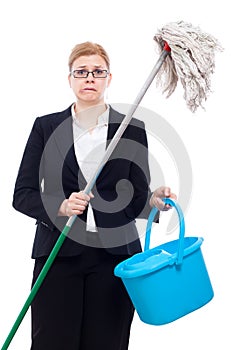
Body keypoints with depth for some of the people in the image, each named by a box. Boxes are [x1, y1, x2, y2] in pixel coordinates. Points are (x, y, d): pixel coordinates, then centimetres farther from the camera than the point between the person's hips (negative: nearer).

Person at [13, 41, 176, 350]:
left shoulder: (132, 129, 6)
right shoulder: (46, 127, 5)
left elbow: (136, 198, 7)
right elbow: (22, 194, 1)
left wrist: (153, 200, -15)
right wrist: (60, 206, -16)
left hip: (114, 256, 1)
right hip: (58, 253, 0)